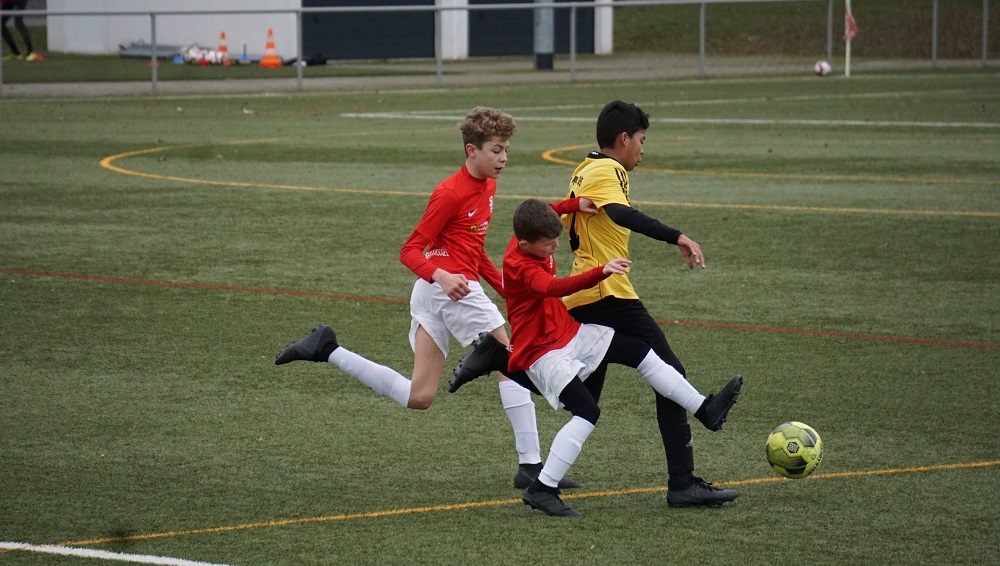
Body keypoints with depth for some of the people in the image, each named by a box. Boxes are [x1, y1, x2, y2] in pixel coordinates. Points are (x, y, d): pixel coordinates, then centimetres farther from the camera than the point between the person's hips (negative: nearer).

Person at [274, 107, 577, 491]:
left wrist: (506, 289, 17)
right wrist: (441, 277, -31)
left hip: (431, 295, 9)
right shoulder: (451, 192, -12)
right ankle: (531, 466, -1)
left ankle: (326, 350, 8)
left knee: (418, 397, 8)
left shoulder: (487, 186, 15)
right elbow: (410, 251, -13)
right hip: (455, 289, -9)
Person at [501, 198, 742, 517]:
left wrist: (577, 203, 1)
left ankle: (705, 410, 15)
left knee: (641, 353, 7)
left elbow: (554, 212, 20)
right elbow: (554, 288, -45)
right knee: (587, 412, -23)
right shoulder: (518, 265, -28)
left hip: (569, 332, 9)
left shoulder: (529, 236, -2)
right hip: (542, 352, -9)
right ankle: (541, 490, -18)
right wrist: (602, 272, -57)